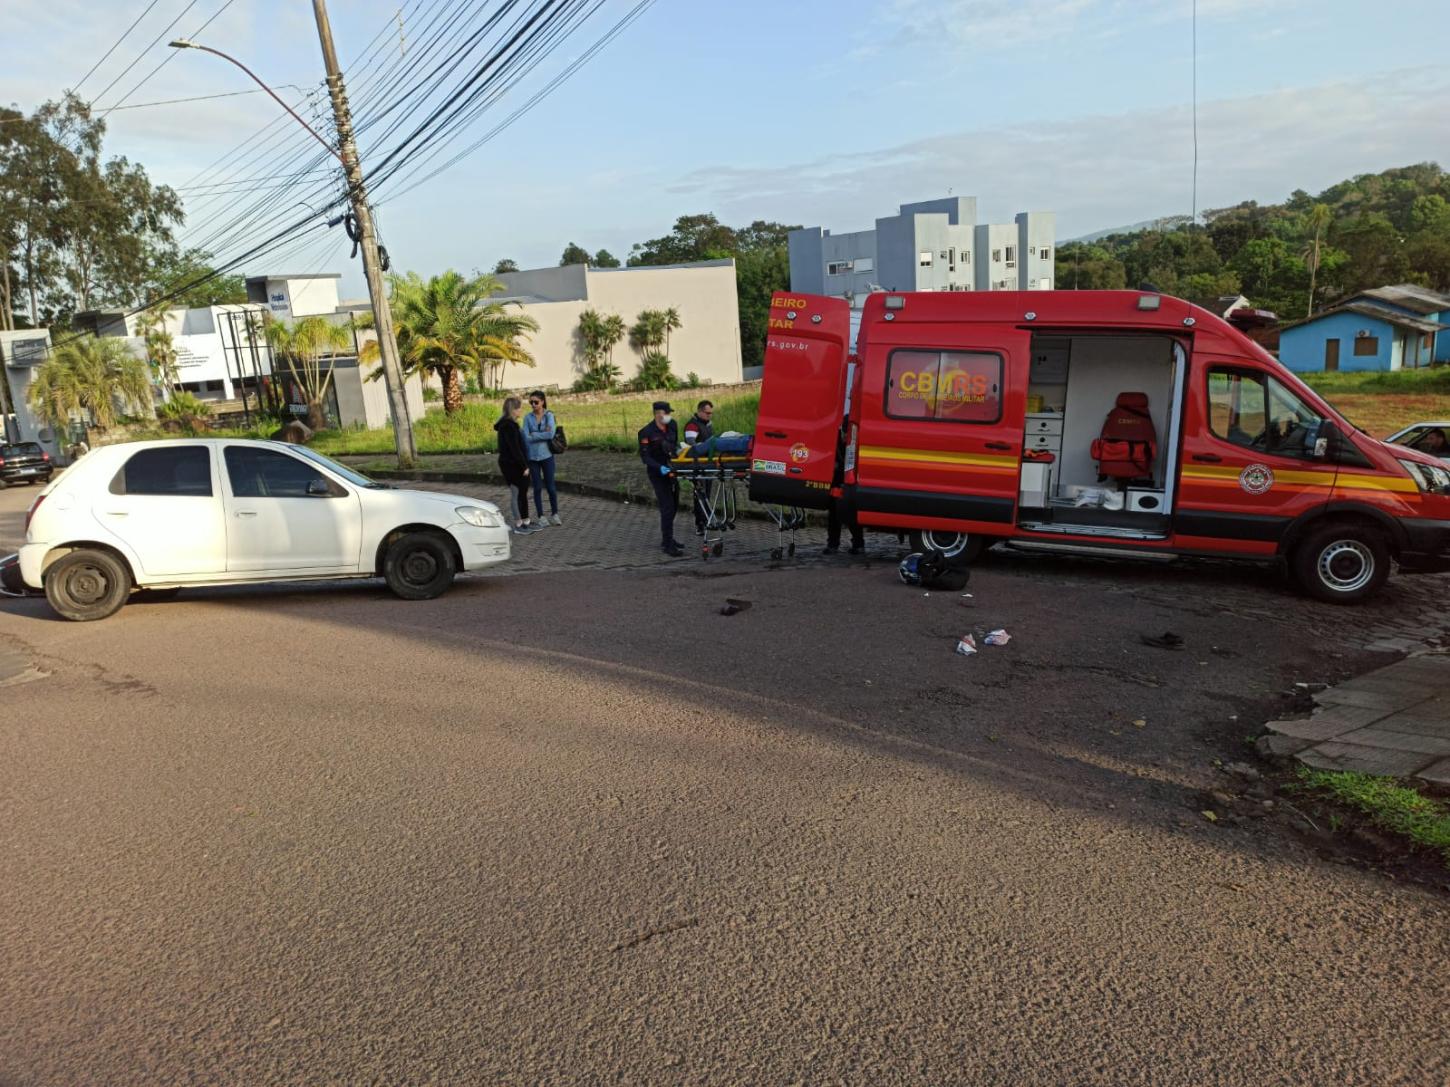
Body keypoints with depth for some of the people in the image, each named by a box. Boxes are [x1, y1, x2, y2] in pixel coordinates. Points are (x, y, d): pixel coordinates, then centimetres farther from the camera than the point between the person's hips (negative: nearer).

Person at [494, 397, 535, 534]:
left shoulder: (507, 424, 13)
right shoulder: (509, 426, -19)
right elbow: (515, 448, -22)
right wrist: (524, 466, -19)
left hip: (513, 464, 10)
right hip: (512, 465, -10)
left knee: (523, 492, 14)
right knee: (516, 493, -2)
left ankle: (525, 522, 21)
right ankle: (518, 525, 6)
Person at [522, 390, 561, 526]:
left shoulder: (549, 415, -3)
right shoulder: (527, 417, 2)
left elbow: (551, 434, -16)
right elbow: (526, 437, -6)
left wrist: (534, 435, -11)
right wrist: (543, 434, -11)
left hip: (547, 455, -1)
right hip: (532, 457, 1)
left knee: (550, 486, 5)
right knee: (537, 487, 6)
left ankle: (554, 514, 21)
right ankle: (540, 517, 16)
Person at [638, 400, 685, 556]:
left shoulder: (673, 425, 3)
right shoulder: (647, 432, -15)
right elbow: (644, 456, -15)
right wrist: (660, 467, -28)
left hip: (670, 469, 7)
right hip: (657, 473, -7)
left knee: (672, 505, 13)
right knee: (667, 506, -12)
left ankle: (667, 539, 27)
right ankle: (667, 544, -9)